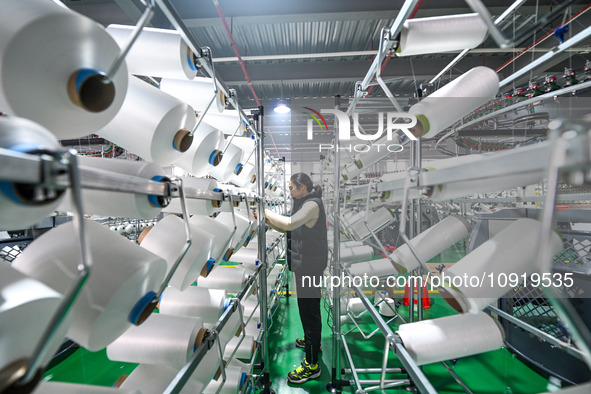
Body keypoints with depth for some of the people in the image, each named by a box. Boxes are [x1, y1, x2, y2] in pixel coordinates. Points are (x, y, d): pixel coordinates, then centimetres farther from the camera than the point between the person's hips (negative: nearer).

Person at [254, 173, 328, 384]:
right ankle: (312, 340, 45)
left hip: (310, 264, -10)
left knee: (309, 308, -1)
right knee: (306, 305, 24)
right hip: (304, 263, 10)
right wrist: (268, 221, -1)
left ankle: (312, 365, 13)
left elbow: (289, 224, -31)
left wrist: (266, 212, -19)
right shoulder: (305, 203, 13)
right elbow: (290, 229, 12)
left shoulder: (312, 204, -18)